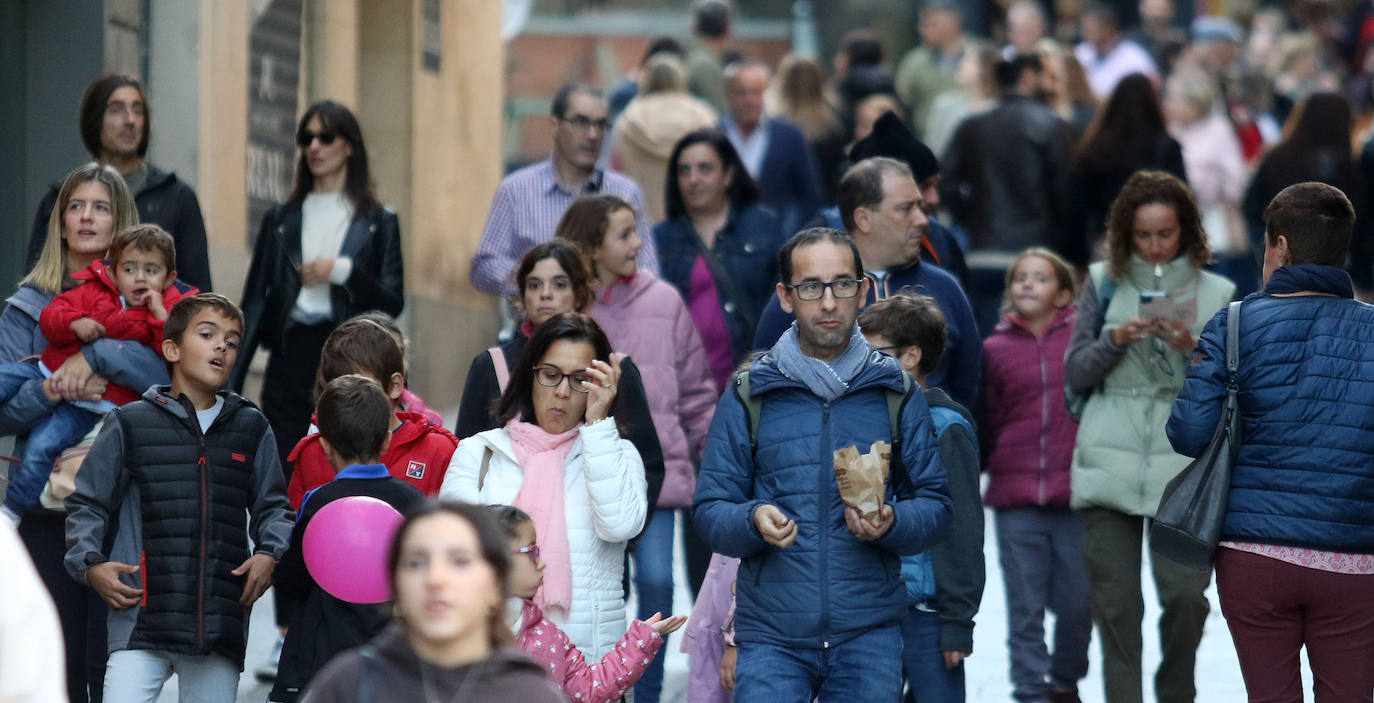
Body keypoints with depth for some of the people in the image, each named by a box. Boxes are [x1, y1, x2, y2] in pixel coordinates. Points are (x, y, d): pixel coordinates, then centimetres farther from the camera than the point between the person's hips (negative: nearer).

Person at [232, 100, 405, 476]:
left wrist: (343, 272, -13)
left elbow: (393, 303, 3)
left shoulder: (377, 222, 8)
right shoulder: (280, 219, 13)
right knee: (284, 470, -4)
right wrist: (232, 384, 4)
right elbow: (255, 301, 11)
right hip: (291, 358, 2)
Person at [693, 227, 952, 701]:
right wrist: (754, 521, -19)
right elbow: (709, 511, 3)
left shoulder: (896, 392, 8)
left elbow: (935, 504, 6)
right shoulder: (749, 397, 6)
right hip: (771, 634, -1)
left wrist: (891, 523, -15)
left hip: (870, 631, 1)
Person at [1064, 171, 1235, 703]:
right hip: (1109, 463, 1)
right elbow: (1075, 374, 7)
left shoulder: (1216, 294, 7)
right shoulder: (1104, 284, 9)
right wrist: (1116, 341, -10)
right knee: (1115, 600, -2)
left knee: (1185, 593, -9)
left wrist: (1193, 350, -13)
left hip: (1182, 465, -1)